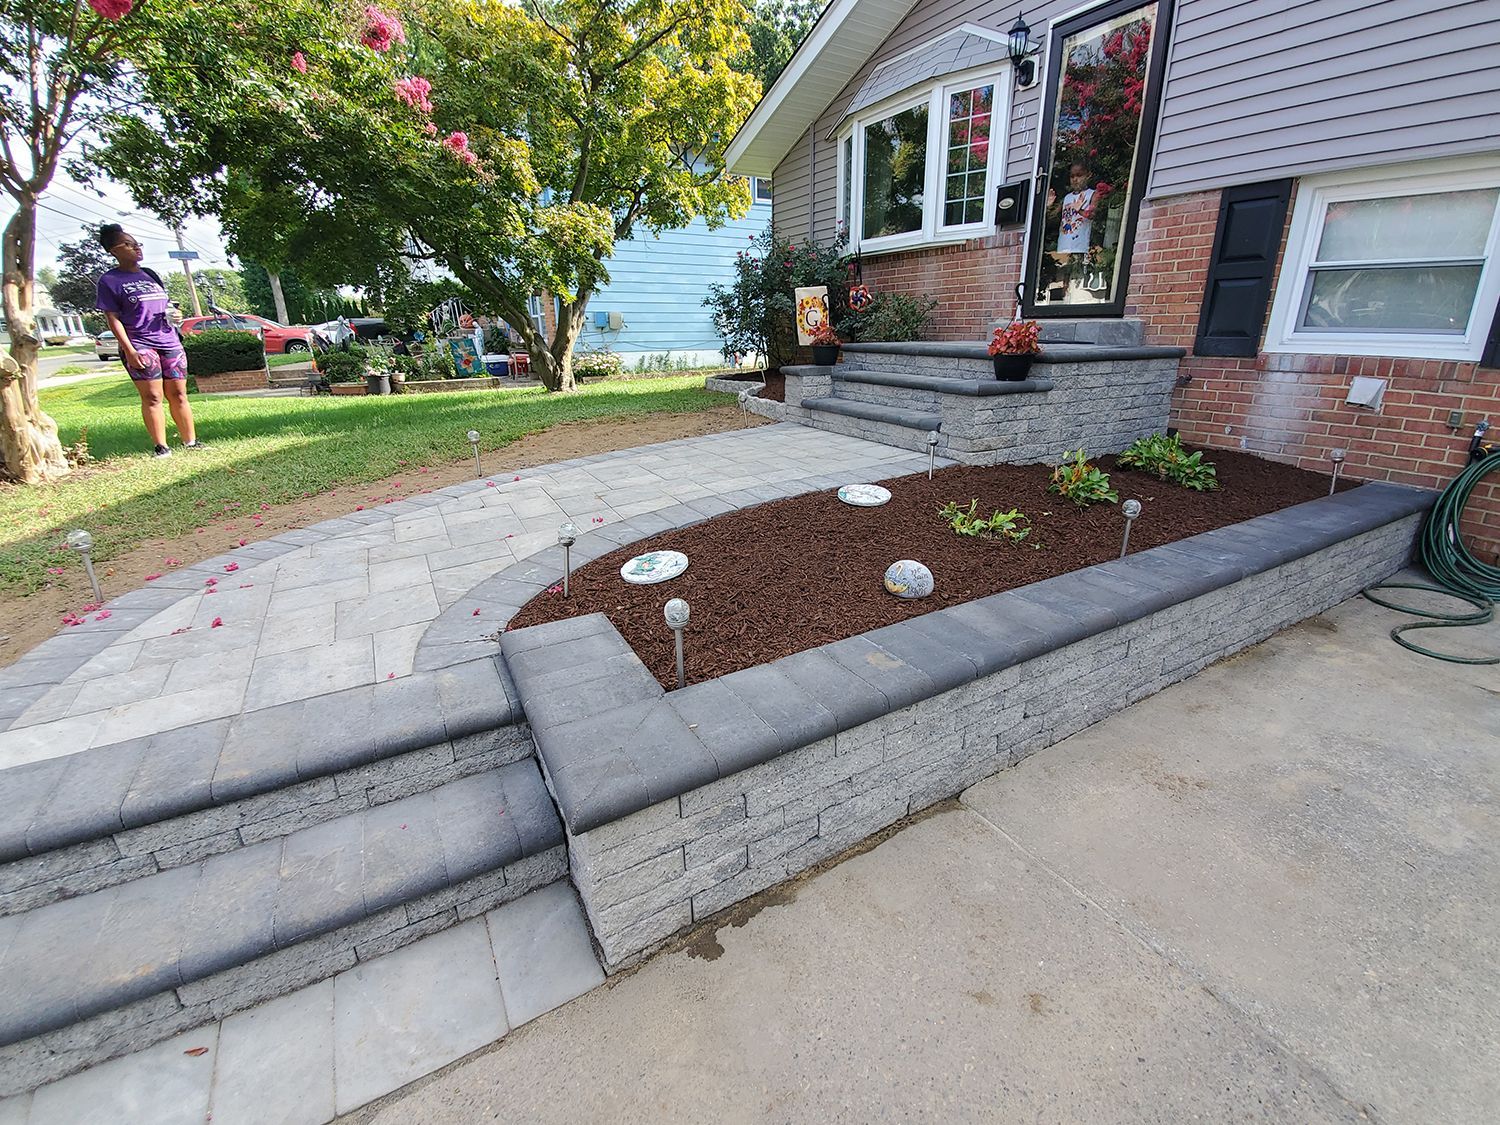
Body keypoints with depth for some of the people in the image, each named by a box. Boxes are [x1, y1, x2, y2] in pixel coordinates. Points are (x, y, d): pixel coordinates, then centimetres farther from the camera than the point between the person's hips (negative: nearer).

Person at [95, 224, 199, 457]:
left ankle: (190, 442, 6)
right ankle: (160, 446, -6)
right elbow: (112, 318, -4)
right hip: (140, 345, -5)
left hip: (170, 342, 5)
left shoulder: (150, 274, 19)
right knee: (152, 397, -9)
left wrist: (172, 314, 3)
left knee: (178, 394, 3)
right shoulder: (110, 280, 2)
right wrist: (129, 350, -14)